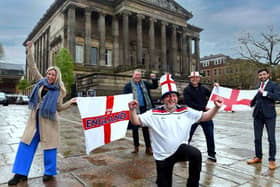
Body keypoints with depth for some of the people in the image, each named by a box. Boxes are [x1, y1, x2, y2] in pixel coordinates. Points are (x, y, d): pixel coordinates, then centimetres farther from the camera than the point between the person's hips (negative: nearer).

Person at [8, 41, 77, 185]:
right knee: (26, 144, 6)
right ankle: (21, 173, 19)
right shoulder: (41, 81, 2)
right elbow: (32, 67, 3)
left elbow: (59, 108, -2)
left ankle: (49, 172, 21)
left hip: (49, 121, -4)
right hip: (34, 119, 4)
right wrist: (29, 50, -1)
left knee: (49, 146, 4)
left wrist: (70, 102, -17)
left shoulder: (58, 91, -6)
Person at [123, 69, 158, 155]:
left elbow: (155, 86, 10)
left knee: (145, 128, 8)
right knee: (135, 128, 10)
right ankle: (136, 146, 26)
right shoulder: (128, 85, -3)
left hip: (144, 109, 2)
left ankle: (148, 147, 16)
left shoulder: (144, 83, 8)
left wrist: (154, 79, -7)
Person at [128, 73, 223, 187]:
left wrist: (216, 107, -16)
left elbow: (205, 117, 0)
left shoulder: (185, 111, -2)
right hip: (163, 156, -1)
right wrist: (132, 110, -31)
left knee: (196, 154, -30)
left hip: (180, 148, 1)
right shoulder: (154, 113, -9)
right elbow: (136, 121, -12)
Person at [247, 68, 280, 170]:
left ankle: (272, 160, 13)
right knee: (257, 138, 11)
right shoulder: (257, 86, 14)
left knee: (271, 138, 2)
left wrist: (264, 93, -18)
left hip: (269, 115, -5)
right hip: (257, 115, 5)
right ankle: (258, 157, 24)